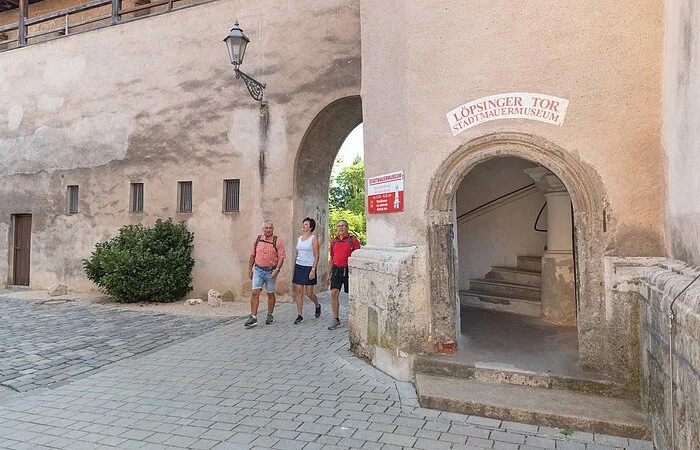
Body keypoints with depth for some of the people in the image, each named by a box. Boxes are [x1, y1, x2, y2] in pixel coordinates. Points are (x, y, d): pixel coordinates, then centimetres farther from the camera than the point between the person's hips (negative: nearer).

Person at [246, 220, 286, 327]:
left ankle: (270, 315, 25)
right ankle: (253, 317, -4)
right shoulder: (257, 239, 6)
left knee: (270, 294, 9)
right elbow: (252, 255, 13)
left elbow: (281, 258, -8)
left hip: (271, 271, -2)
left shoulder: (278, 241, -5)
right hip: (258, 270, 2)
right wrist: (250, 269, 12)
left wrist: (277, 270, -20)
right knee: (255, 293, -7)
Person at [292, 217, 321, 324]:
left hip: (309, 268, -5)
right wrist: (294, 268, 14)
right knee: (299, 291, 2)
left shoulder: (314, 238, -6)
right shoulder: (299, 238, 12)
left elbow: (316, 256, -10)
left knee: (309, 293, 0)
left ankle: (317, 305, 31)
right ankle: (299, 315, 8)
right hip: (298, 267, 5)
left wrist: (313, 270, -17)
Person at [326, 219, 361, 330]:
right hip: (336, 270, 4)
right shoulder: (333, 241, 11)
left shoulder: (353, 240, -3)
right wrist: (329, 274, 16)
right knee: (334, 293, -5)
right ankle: (336, 319, 3)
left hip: (349, 270, -3)